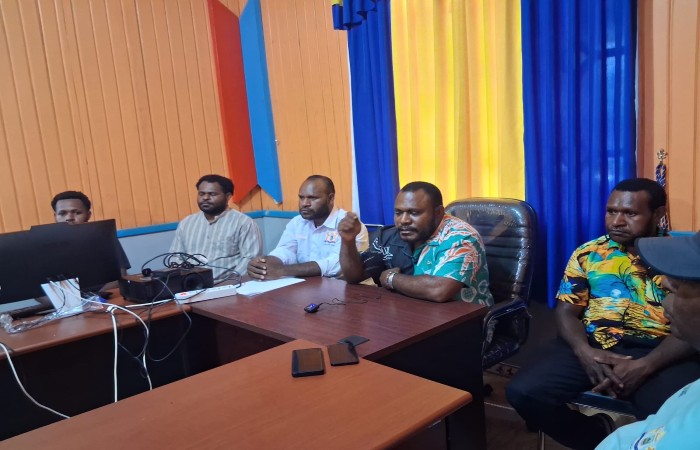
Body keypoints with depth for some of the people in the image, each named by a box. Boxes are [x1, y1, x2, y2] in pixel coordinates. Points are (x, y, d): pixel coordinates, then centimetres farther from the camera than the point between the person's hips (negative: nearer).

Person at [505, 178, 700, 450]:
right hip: (591, 346, 3)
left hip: (659, 353, -2)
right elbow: (566, 311, 8)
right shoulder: (587, 254, 11)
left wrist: (644, 367, -20)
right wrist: (584, 352, -15)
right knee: (523, 392, -20)